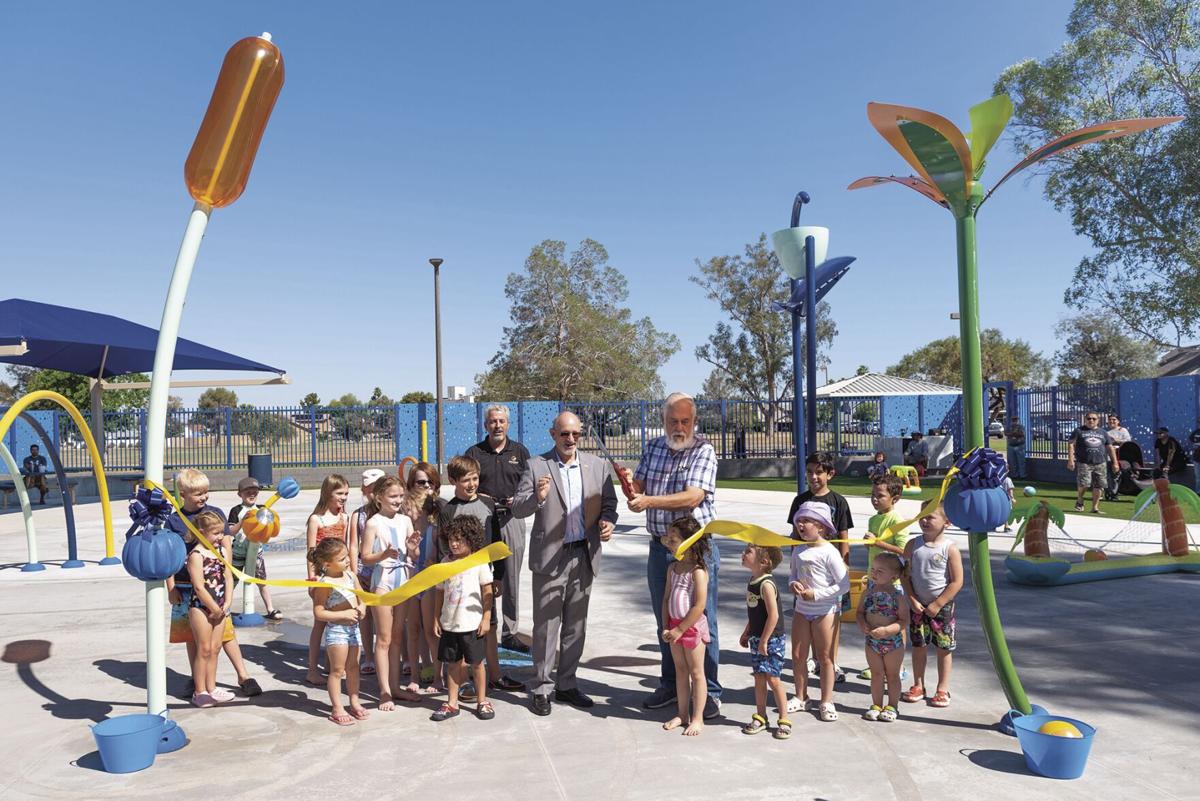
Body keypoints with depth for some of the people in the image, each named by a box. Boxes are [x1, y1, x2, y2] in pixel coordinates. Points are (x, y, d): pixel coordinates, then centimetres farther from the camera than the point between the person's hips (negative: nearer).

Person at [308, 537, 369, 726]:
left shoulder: (351, 576, 2)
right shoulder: (325, 584, -18)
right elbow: (318, 613, -18)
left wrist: (362, 607, -5)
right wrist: (343, 614, -22)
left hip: (353, 627, 7)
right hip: (336, 630, -7)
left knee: (353, 667, 16)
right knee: (337, 670, 2)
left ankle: (354, 702, 28)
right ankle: (337, 709, 11)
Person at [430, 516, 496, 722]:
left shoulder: (479, 561, -7)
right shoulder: (446, 562, 5)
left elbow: (487, 591, -5)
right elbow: (440, 591, 10)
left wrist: (486, 618, -8)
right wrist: (436, 618, 7)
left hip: (472, 623, -4)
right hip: (449, 623, 4)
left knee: (476, 663, 6)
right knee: (453, 663, 12)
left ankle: (482, 701, 19)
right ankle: (452, 703, 21)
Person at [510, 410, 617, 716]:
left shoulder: (597, 465, 5)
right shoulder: (536, 466, -4)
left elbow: (609, 502, 9)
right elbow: (518, 508, -7)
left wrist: (608, 521, -12)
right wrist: (537, 498, -27)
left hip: (584, 556, 3)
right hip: (550, 557, -3)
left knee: (576, 625, 13)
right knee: (546, 626, 3)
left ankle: (567, 685, 27)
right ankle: (541, 689, 16)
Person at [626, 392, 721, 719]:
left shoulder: (703, 450, -10)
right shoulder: (653, 448, 8)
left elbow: (693, 497, -22)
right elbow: (637, 489, 11)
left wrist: (649, 500, -31)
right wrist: (629, 483, -12)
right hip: (660, 548, 6)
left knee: (702, 622, 1)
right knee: (665, 621, 16)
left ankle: (710, 692, 13)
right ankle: (670, 684, 31)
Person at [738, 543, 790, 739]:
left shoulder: (766, 584, -22)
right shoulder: (753, 580, 6)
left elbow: (774, 615, -24)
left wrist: (764, 641, -20)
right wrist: (746, 633, 20)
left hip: (771, 640, -8)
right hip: (756, 638, 8)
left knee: (773, 679, -1)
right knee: (759, 678, 14)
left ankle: (784, 721, 12)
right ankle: (760, 717, 25)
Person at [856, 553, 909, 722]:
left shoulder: (898, 594, -16)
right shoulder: (869, 590, -2)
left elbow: (904, 620, -17)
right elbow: (860, 611, 6)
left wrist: (886, 630, -27)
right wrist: (862, 624, -13)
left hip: (893, 641, -4)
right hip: (871, 640, 4)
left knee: (892, 675, 12)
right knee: (876, 674, 15)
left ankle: (892, 707, 26)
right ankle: (876, 705, 27)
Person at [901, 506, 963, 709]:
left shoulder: (950, 548, -12)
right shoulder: (913, 544, -3)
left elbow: (957, 582, -12)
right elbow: (905, 575, 0)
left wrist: (937, 604, -13)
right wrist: (912, 600, -10)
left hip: (942, 606, -3)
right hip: (917, 605, 3)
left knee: (943, 648, 8)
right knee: (918, 645, 12)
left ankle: (943, 689, 21)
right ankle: (918, 686, 25)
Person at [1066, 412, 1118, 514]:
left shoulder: (1103, 432, 17)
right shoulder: (1079, 431, 7)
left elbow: (1110, 448, 20)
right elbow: (1071, 444, 1)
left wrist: (1115, 463, 14)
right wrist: (1071, 459, -10)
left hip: (1100, 463, 3)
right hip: (1084, 463, -3)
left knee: (1098, 486, 1)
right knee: (1083, 484, -15)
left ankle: (1095, 507, 12)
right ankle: (1079, 501, 11)